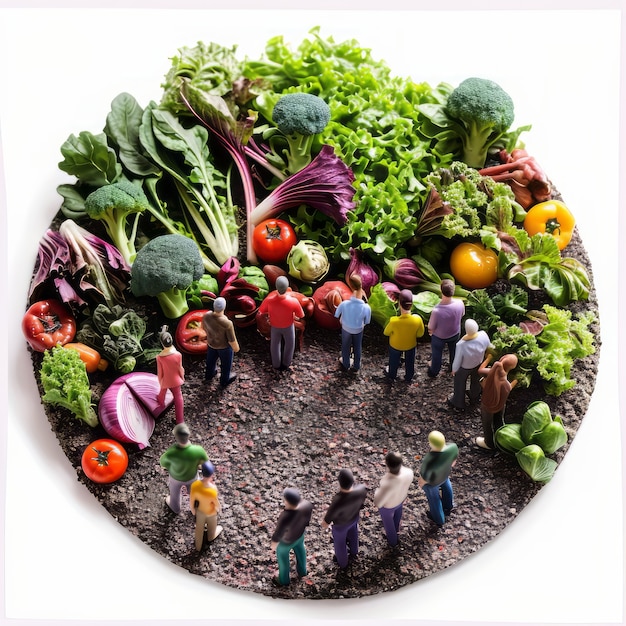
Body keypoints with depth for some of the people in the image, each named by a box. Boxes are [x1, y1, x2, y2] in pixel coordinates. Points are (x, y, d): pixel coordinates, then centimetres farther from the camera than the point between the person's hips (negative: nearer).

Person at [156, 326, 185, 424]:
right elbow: (180, 369, -12)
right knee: (178, 398, 16)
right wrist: (182, 377, 8)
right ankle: (180, 420, 22)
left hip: (165, 380, 1)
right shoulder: (178, 354, -27)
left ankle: (161, 402, 65)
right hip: (176, 380, -1)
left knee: (162, 391, 33)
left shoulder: (159, 357, -28)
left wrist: (160, 382, 4)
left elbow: (159, 372, -15)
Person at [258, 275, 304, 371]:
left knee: (275, 345, 27)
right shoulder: (293, 301, -39)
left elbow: (261, 311, -15)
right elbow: (300, 315, -20)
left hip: (274, 326, 1)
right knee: (289, 344, 28)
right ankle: (286, 364, 47)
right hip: (288, 326, -1)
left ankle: (276, 365, 47)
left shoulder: (269, 300, -36)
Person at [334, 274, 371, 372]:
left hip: (346, 328, 0)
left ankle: (345, 364, 52)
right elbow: (366, 322, -16)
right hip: (358, 330, 0)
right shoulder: (366, 308, -36)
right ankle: (356, 366, 49)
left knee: (346, 346, 28)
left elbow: (337, 315, -15)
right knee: (357, 347, 27)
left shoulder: (344, 304, -37)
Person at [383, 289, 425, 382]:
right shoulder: (417, 319, -36)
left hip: (395, 345, -1)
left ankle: (392, 375, 58)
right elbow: (420, 334, -16)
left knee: (394, 361, 31)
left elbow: (386, 333, -18)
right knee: (409, 361, 32)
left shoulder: (394, 321, -40)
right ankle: (409, 377, 57)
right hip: (411, 345, 1)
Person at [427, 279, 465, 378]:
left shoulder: (436, 311, -43)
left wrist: (430, 331, -1)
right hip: (455, 333, 3)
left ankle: (433, 371, 55)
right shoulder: (460, 303, -31)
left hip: (439, 337, -3)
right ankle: (452, 367, 61)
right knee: (453, 350, 34)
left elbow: (431, 328, -25)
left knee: (436, 354, 28)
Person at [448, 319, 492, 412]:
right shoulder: (483, 335, -33)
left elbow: (457, 361, -26)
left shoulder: (461, 345, -44)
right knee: (475, 381, 34)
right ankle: (474, 398, 63)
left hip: (464, 368, -4)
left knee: (460, 385, 25)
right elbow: (488, 346, -9)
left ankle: (458, 405, 50)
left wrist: (454, 369, -4)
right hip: (478, 364, 4)